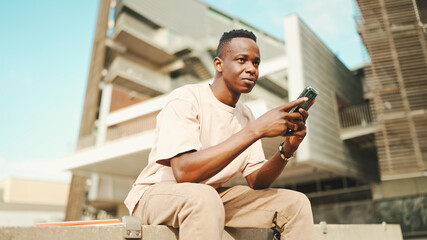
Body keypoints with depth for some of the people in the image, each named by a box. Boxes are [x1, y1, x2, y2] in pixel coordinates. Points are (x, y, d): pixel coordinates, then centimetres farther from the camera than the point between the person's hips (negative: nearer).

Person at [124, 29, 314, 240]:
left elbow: (257, 182, 1)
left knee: (296, 203, -5)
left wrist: (287, 149, -19)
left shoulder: (245, 115, 6)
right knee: (204, 198, -41)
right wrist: (257, 129, -32)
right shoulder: (185, 99, -16)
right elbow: (183, 171, -32)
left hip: (211, 196, 7)